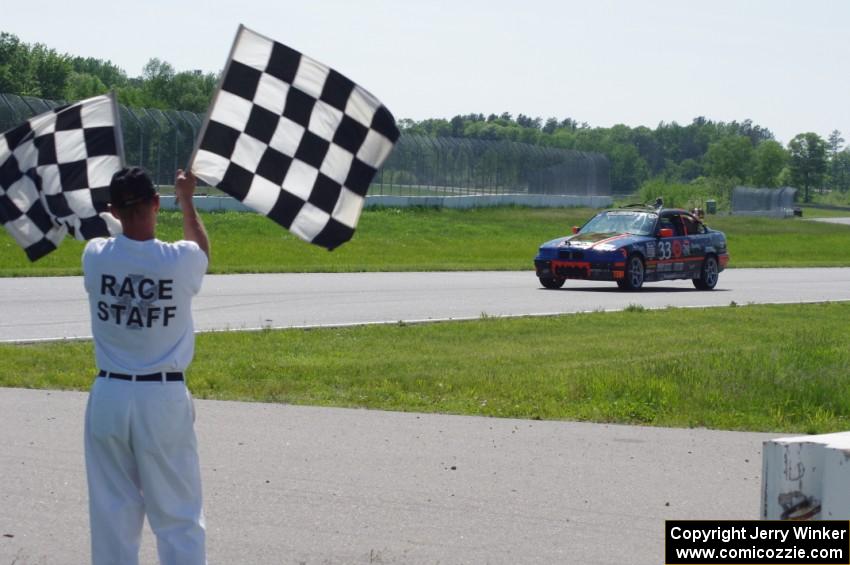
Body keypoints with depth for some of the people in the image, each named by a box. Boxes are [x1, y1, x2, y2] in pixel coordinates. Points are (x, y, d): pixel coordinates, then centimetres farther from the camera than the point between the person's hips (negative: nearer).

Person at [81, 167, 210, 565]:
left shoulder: (95, 256, -8)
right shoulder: (180, 260, -11)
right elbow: (201, 244, 15)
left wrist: (124, 202, 37)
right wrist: (186, 200, 33)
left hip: (109, 396, 2)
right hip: (163, 398, -2)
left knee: (112, 509, 11)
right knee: (177, 513, 5)